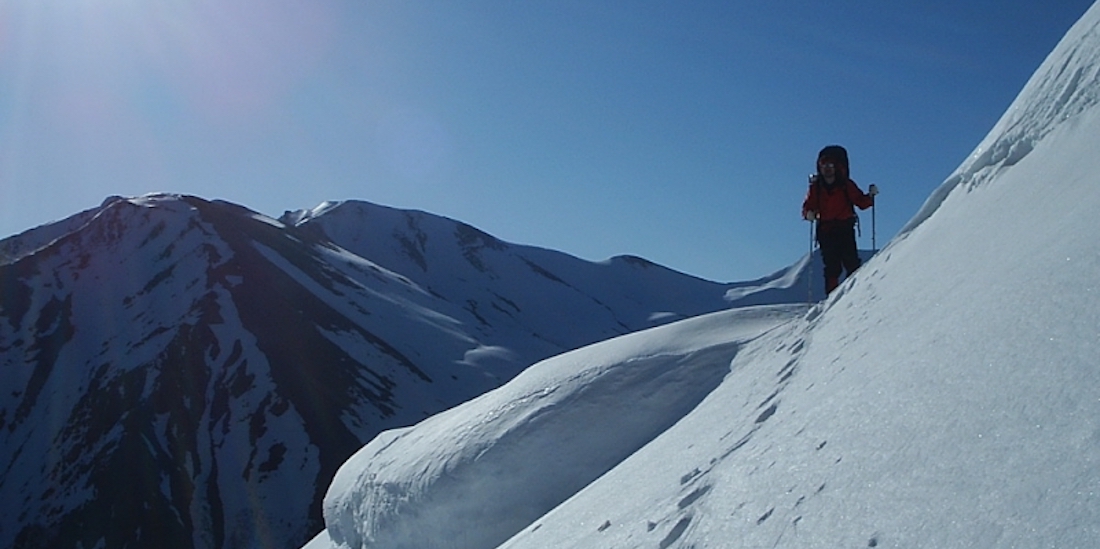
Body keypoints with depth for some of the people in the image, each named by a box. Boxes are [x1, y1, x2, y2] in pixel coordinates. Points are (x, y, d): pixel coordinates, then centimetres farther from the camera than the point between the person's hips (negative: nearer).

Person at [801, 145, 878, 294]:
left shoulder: (846, 185, 6)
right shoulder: (816, 187, 9)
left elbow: (861, 202, 6)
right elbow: (808, 205, 9)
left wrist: (870, 196, -13)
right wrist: (808, 213, -12)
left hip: (845, 228, -1)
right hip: (825, 230, 1)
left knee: (851, 263, -10)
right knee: (831, 267, -2)